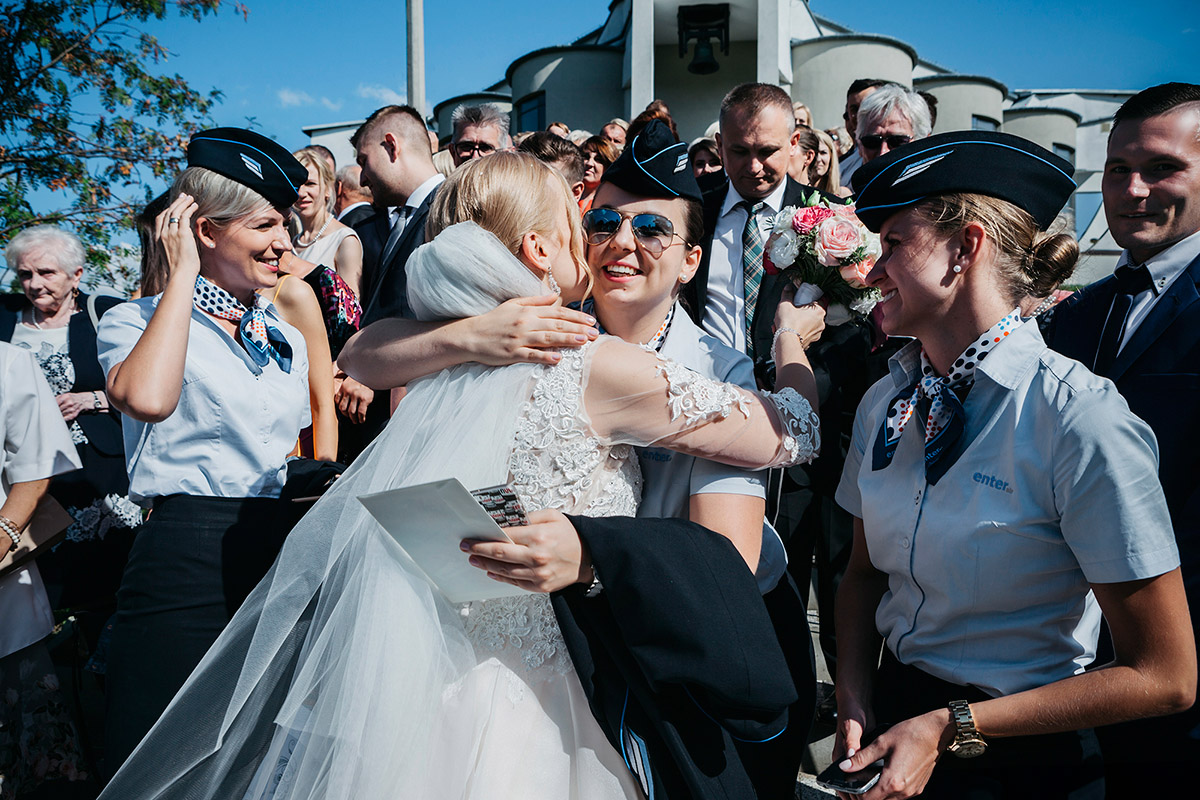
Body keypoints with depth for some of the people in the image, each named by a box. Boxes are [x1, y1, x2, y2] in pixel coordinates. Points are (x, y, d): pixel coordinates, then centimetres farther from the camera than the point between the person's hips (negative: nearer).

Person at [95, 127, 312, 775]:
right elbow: (148, 398, -25)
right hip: (185, 560, -5)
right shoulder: (135, 321, 0)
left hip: (280, 561, 6)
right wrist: (182, 273, -14)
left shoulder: (286, 339, 17)